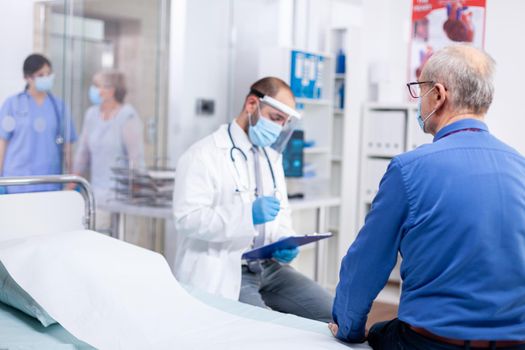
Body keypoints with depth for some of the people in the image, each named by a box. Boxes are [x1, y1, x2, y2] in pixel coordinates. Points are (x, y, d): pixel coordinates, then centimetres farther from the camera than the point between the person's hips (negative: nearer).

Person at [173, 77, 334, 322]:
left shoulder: (271, 157, 14)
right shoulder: (204, 155, -10)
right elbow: (188, 218, -19)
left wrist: (285, 242, -2)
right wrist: (248, 215, -29)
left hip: (268, 265, 7)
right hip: (222, 272, -7)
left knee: (330, 312, -3)